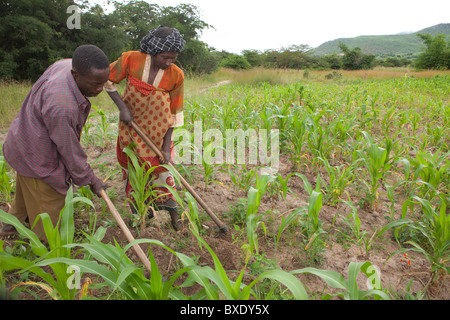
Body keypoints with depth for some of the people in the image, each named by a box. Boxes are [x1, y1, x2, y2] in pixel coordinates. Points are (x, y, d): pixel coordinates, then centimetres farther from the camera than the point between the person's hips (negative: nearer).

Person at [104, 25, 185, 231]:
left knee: (162, 170, 6)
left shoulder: (176, 75, -15)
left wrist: (166, 147, -11)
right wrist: (122, 107, -15)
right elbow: (108, 81, -1)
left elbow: (174, 114, -9)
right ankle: (140, 212, 33)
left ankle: (172, 213, 24)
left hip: (158, 133, -1)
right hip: (131, 127, 1)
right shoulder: (131, 59, -16)